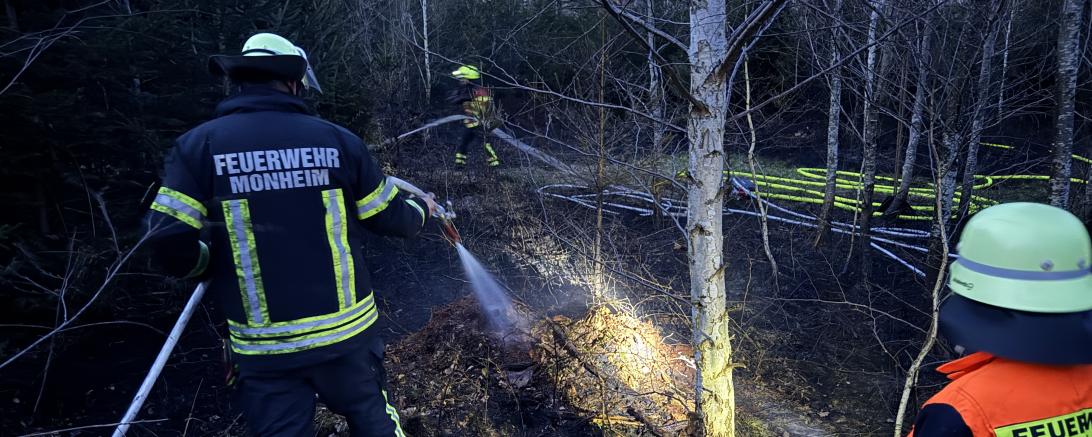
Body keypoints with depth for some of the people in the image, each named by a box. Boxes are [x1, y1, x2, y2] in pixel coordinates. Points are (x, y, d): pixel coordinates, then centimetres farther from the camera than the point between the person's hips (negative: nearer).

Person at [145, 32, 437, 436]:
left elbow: (170, 244, -12)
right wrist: (421, 209, 25)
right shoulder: (337, 140, -6)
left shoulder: (199, 145, -7)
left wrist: (210, 265, 10)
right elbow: (390, 218, 2)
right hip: (346, 330, 1)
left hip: (264, 346, 0)